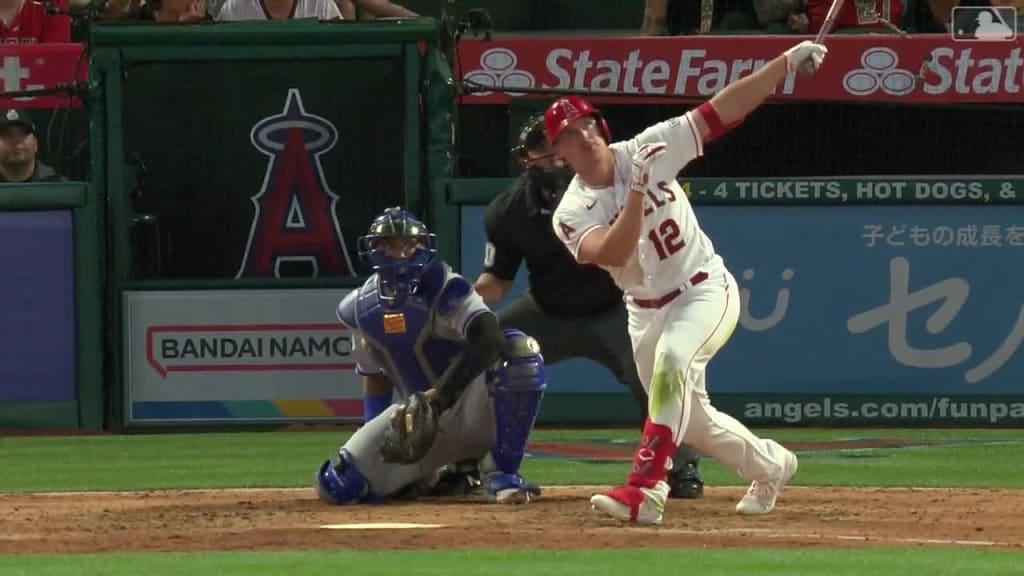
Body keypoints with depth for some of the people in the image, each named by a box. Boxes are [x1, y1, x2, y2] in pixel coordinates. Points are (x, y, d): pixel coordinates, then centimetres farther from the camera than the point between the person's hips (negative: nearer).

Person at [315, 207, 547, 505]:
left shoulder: (444, 289, -18)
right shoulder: (360, 309, 1)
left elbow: (489, 339, -37)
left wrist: (437, 397, -46)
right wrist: (373, 437, 5)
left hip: (473, 411, -5)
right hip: (419, 417, 5)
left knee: (518, 348, -35)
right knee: (338, 485, -14)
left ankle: (501, 474, -25)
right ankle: (434, 474, 15)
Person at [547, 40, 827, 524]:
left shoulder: (648, 150, -10)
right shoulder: (572, 214, -11)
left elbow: (722, 111, -10)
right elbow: (613, 253, -30)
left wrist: (786, 63, -15)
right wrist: (637, 192, -37)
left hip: (706, 290, -4)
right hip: (646, 313, 4)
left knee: (671, 358, -33)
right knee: (691, 419, 12)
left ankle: (645, 489, -37)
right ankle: (770, 466, 40)